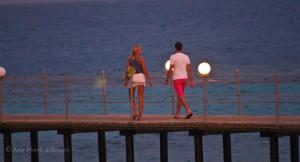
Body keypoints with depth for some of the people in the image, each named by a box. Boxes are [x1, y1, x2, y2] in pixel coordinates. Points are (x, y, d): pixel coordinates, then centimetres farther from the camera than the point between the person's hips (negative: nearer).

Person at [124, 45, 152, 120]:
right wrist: (149, 79, -3)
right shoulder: (141, 58, -3)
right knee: (140, 98, 4)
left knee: (131, 97, 12)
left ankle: (134, 113, -9)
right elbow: (144, 69, -8)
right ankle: (140, 114, -4)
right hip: (141, 77, -1)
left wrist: (126, 80, 0)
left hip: (132, 78, 1)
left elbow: (127, 69, -3)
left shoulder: (129, 58, 5)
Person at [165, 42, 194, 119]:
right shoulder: (186, 57, 6)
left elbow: (170, 70, -10)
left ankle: (188, 111, -30)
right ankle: (177, 114, 19)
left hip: (176, 79, -5)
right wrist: (191, 81, 3)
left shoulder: (173, 57, -8)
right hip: (184, 78, 5)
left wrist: (167, 79, 2)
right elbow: (189, 70, 2)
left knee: (181, 96, -13)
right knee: (179, 96, 16)